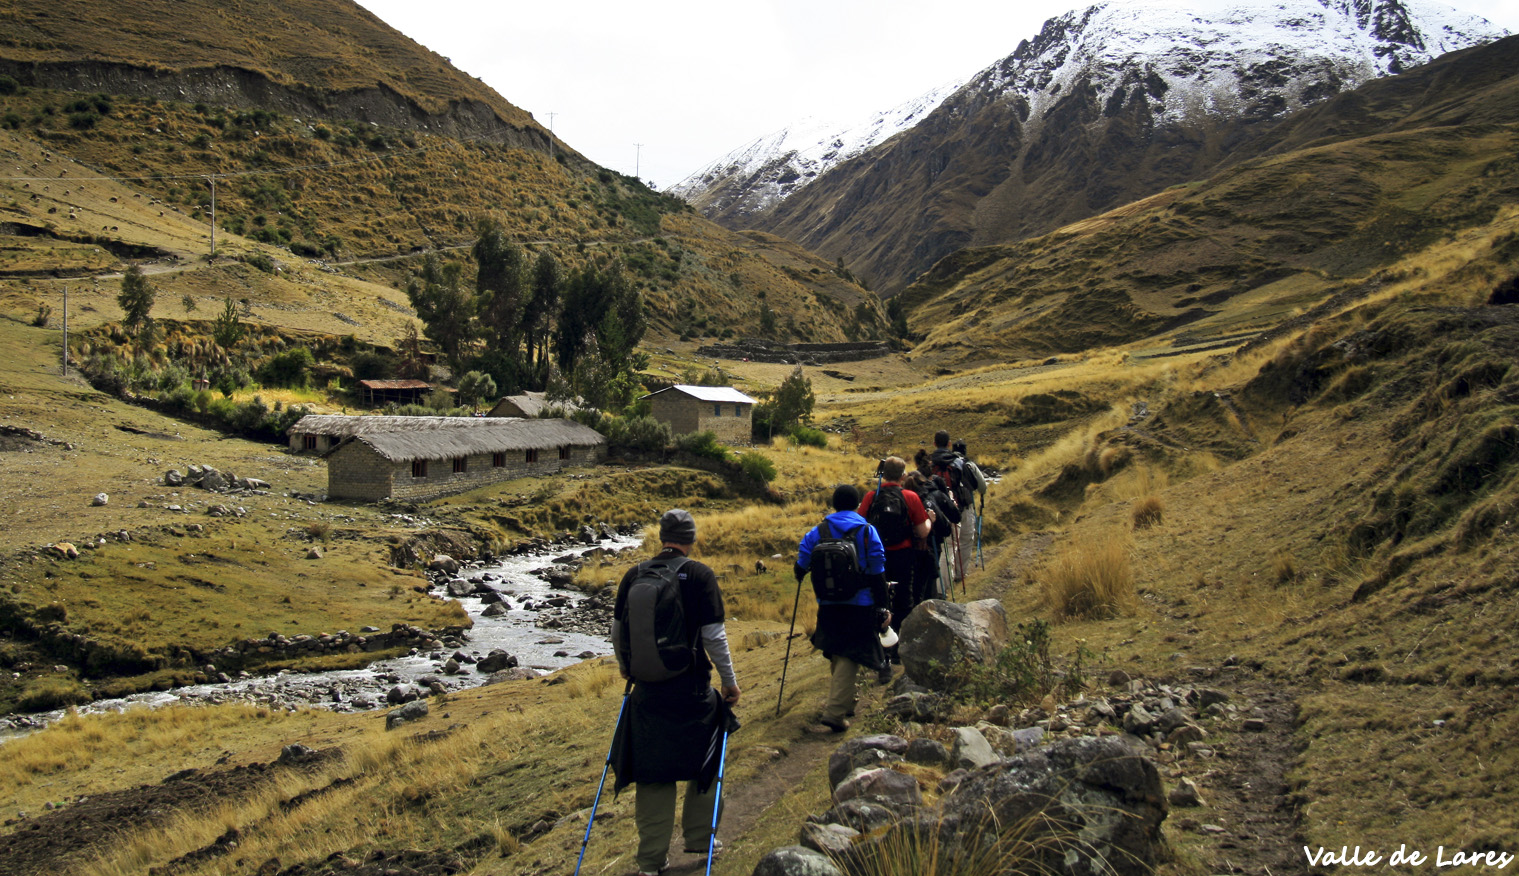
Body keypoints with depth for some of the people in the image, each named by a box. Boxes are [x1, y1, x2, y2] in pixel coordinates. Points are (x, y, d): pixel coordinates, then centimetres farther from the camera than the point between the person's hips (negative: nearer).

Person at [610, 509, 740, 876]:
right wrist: (730, 680, 1)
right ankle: (699, 837, 29)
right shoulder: (700, 575, -10)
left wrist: (626, 667, 27)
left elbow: (617, 630, 9)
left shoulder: (634, 575, 0)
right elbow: (713, 635, -11)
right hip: (692, 690, -3)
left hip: (646, 690, 3)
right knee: (705, 760, 19)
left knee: (652, 770, 11)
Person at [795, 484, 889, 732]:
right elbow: (877, 574, -5)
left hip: (828, 606, 3)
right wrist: (882, 607, 2)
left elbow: (801, 567, 2)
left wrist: (800, 577, 27)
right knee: (850, 657, -2)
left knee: (838, 654, 20)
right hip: (860, 606, -3)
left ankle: (844, 702, 33)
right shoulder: (868, 532, -4)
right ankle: (835, 711, -12)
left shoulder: (817, 533, 1)